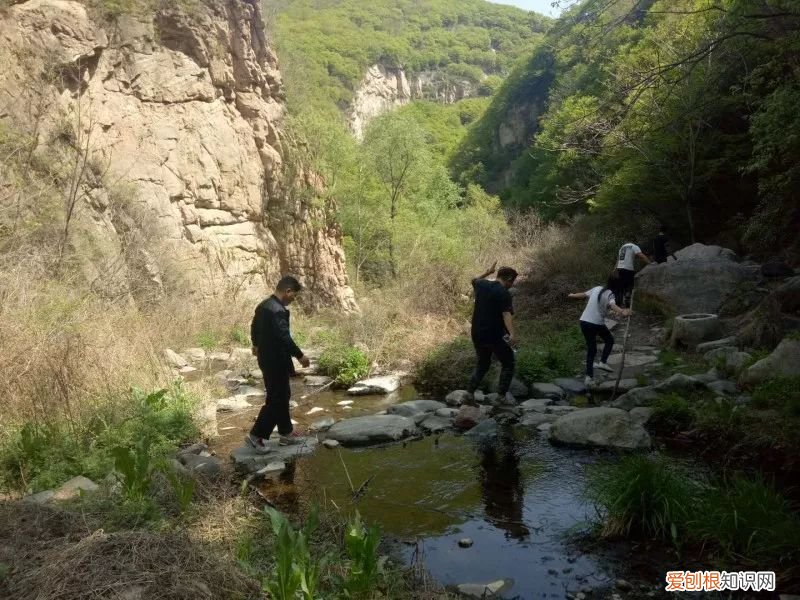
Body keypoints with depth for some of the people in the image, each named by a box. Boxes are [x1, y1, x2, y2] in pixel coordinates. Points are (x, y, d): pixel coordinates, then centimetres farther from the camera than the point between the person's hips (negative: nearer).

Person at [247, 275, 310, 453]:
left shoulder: (263, 305, 8)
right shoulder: (278, 310, -24)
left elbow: (254, 326, 23)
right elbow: (284, 337, -28)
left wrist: (256, 344, 41)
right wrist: (300, 356, -17)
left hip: (266, 358, 10)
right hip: (276, 361, -10)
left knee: (283, 396, 17)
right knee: (276, 400, 0)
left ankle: (286, 434, 25)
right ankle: (256, 435, 7)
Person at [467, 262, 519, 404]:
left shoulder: (481, 285, 5)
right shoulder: (504, 293, -14)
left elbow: (474, 280, 32)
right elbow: (506, 314, -30)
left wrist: (488, 272, 38)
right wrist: (512, 334, -40)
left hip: (477, 335, 7)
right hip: (495, 336, -7)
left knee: (482, 364, 21)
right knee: (508, 363, 10)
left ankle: (469, 393, 16)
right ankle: (503, 392, -1)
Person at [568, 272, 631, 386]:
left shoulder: (596, 289, 9)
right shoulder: (610, 294, -10)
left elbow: (583, 294, 24)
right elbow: (612, 305, -32)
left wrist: (572, 295, 44)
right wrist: (622, 312, -51)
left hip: (584, 322, 6)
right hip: (597, 324, -6)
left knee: (591, 349, 13)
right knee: (609, 340, 21)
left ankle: (589, 377, 9)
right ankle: (603, 362, 7)